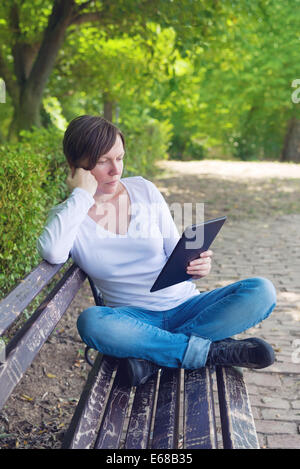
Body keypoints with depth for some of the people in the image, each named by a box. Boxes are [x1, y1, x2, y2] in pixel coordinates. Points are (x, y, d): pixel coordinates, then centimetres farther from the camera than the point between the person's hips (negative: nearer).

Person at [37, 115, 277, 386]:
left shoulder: (144, 190, 4)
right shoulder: (66, 216, -1)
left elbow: (176, 250, 7)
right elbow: (52, 253, -25)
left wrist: (195, 266, -16)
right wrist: (82, 194, -17)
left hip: (186, 306, 3)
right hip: (134, 318, -2)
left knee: (261, 291, -18)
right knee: (90, 322, -35)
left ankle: (155, 356, -23)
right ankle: (213, 351, -23)